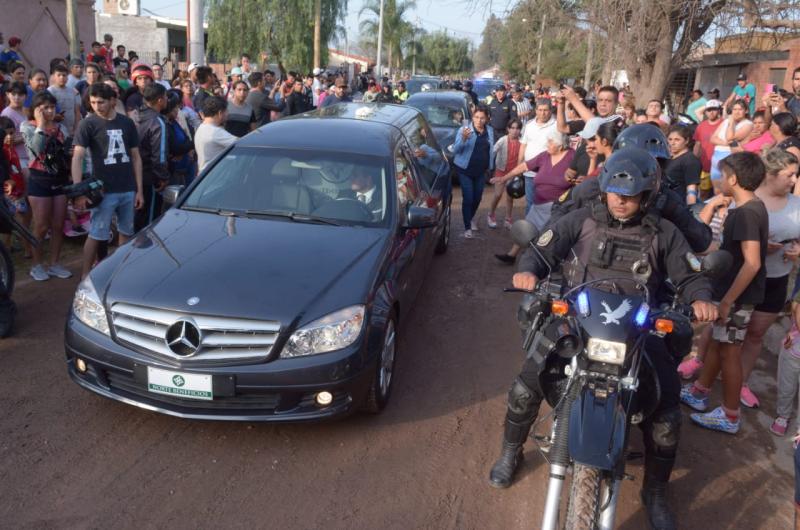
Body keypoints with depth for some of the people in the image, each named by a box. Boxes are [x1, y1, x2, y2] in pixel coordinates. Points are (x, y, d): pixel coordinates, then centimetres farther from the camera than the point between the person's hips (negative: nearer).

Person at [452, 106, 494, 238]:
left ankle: (471, 218, 41)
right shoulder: (464, 130, -12)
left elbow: (491, 150, 13)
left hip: (481, 171, 5)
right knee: (468, 198, -7)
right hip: (465, 170, -4)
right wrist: (464, 138, -36)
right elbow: (455, 150, -19)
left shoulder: (490, 131, 2)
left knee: (477, 197, 13)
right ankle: (467, 227, 4)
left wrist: (490, 166, 10)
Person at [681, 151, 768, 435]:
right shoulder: (752, 207, 7)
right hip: (731, 289, 9)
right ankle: (699, 392, 35)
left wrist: (727, 300, -26)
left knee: (729, 352, 1)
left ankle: (730, 416, 14)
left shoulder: (746, 213, -24)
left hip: (737, 295, -9)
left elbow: (752, 263, -29)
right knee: (717, 342, 19)